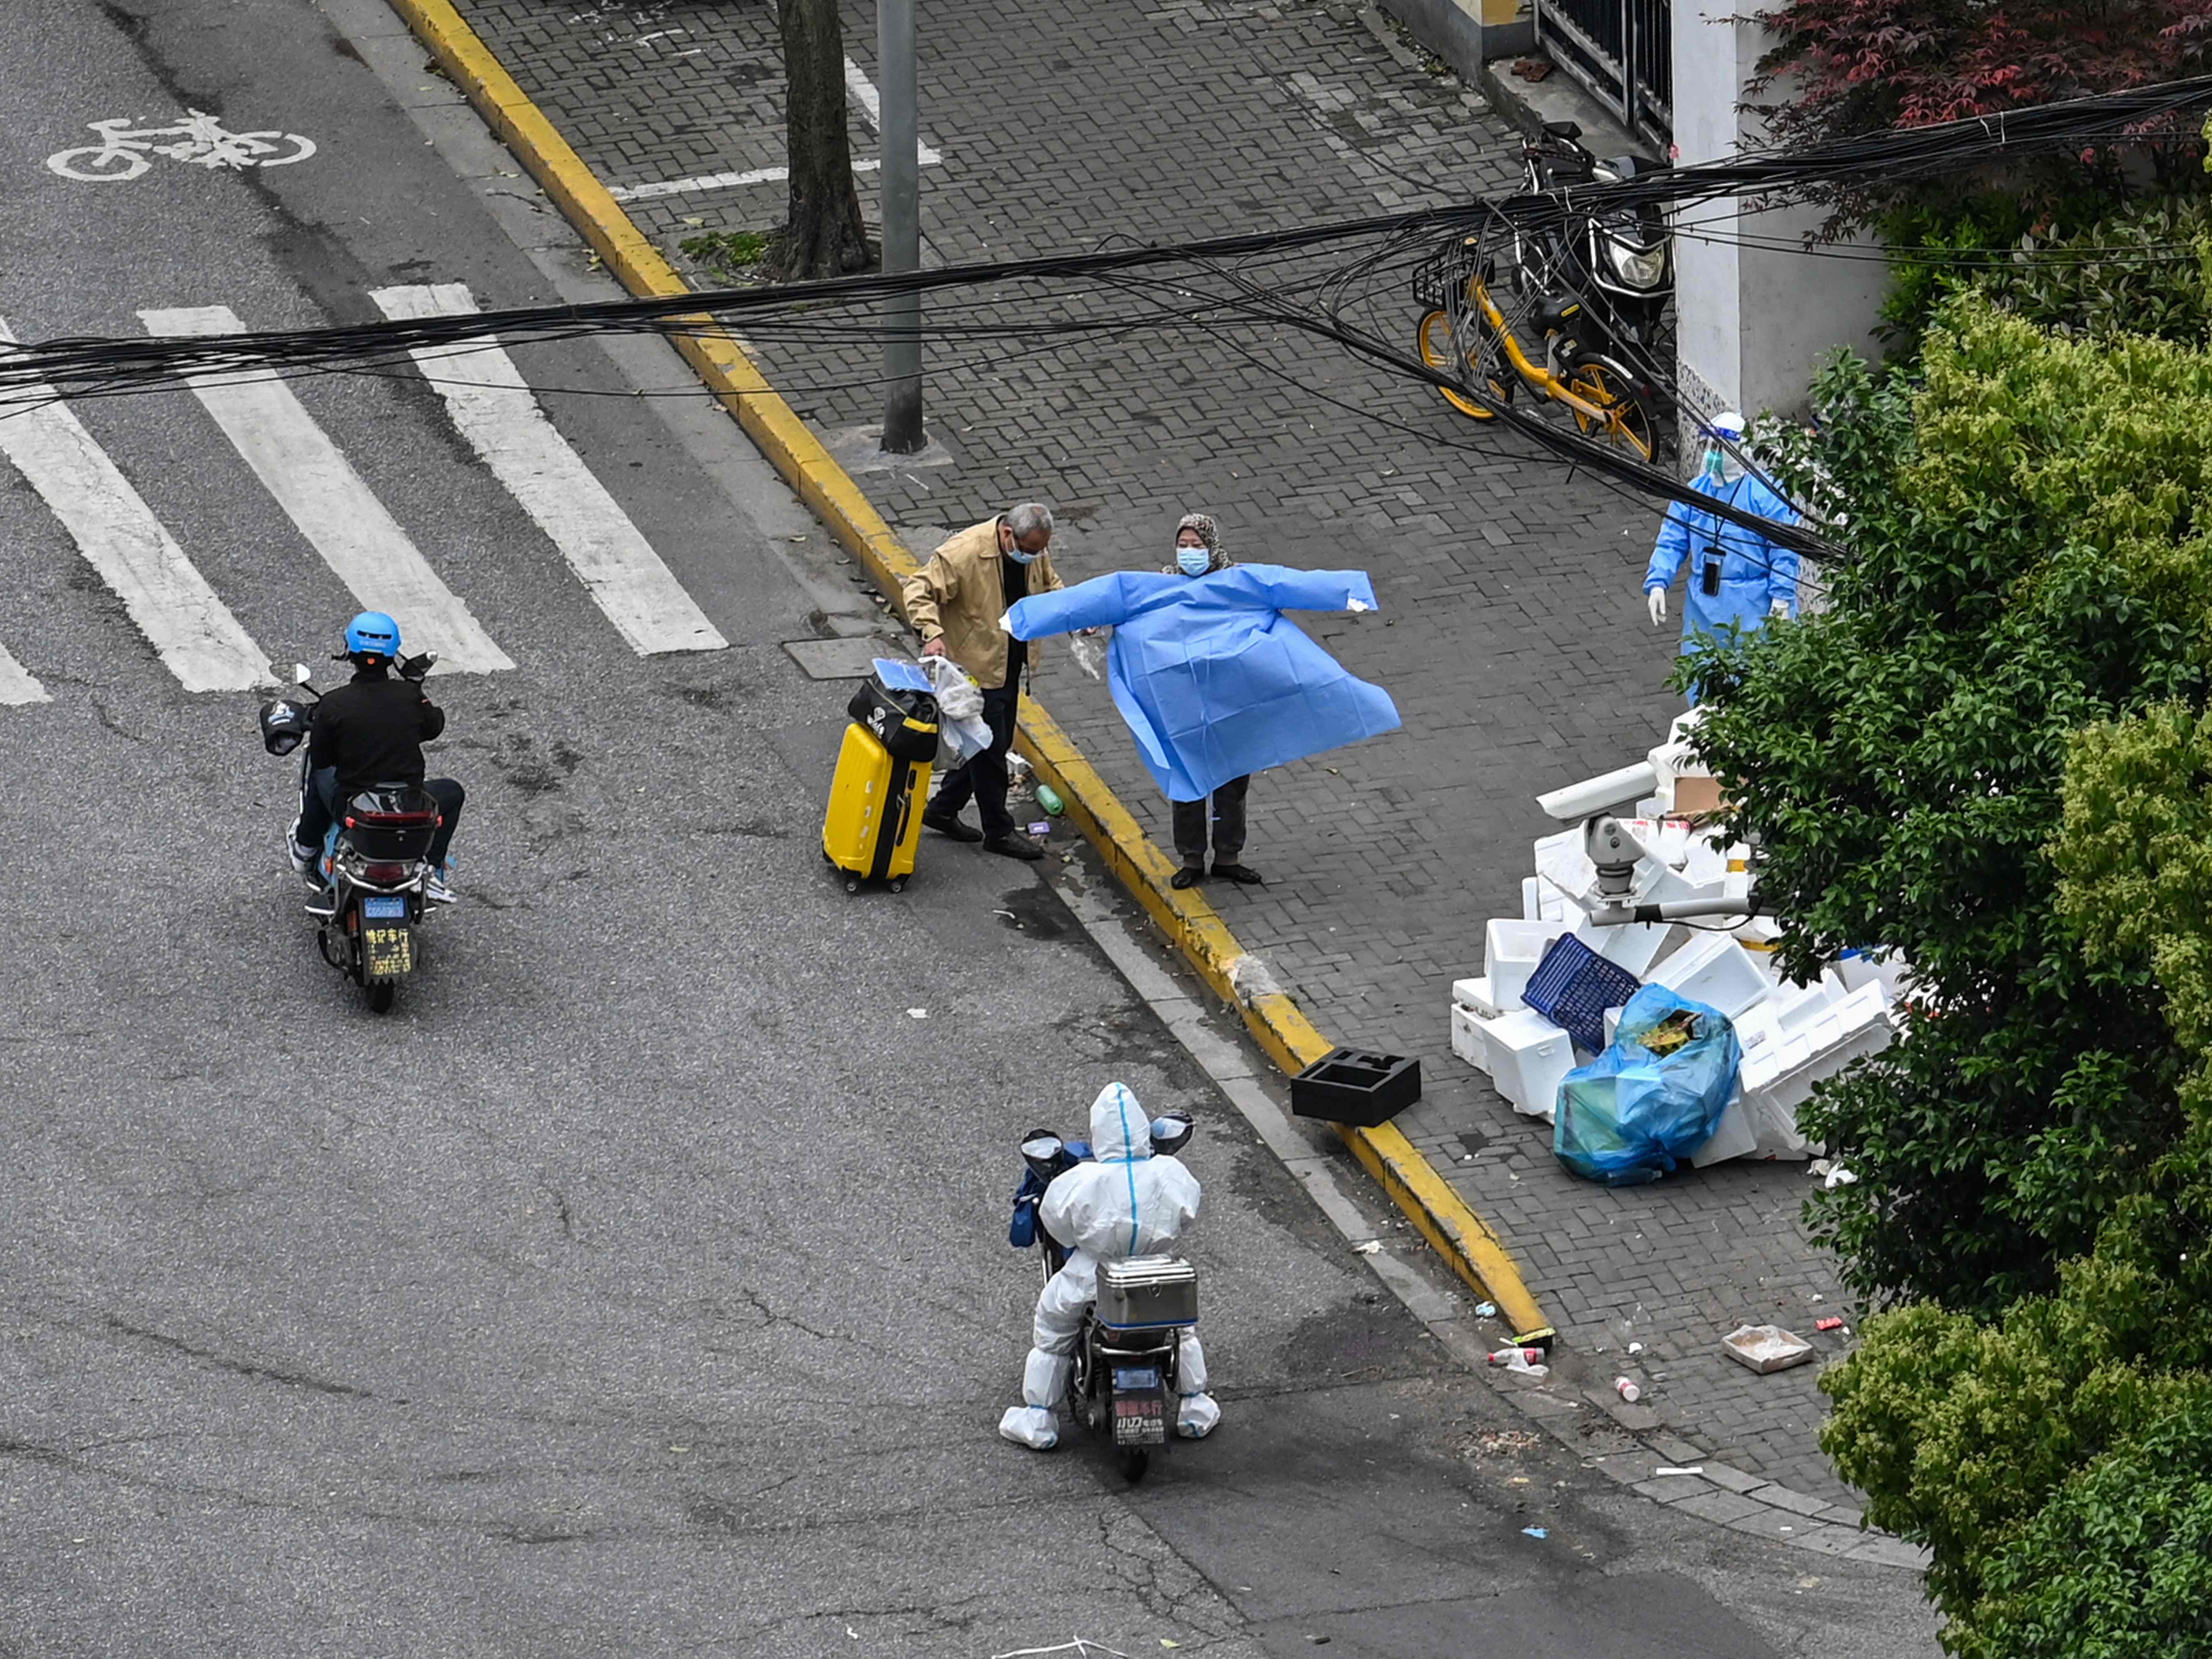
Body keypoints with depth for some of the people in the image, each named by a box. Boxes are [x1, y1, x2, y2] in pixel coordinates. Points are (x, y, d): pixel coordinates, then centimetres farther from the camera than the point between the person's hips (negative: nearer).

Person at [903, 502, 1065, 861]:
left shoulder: (1034, 552, -1)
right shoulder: (964, 553, -25)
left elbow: (1049, 585, 19)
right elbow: (920, 590, -23)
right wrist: (933, 633, -39)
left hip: (1010, 665, 8)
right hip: (977, 666, -8)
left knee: (993, 743, 17)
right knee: (990, 749, 0)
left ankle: (943, 810, 32)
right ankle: (999, 831, 13)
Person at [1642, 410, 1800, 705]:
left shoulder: (1765, 494, -9)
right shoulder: (1693, 493, 8)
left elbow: (1784, 551, -10)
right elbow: (1671, 544, 7)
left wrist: (1781, 600, -15)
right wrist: (1657, 583, -8)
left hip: (1752, 611, -6)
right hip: (1704, 609, 6)